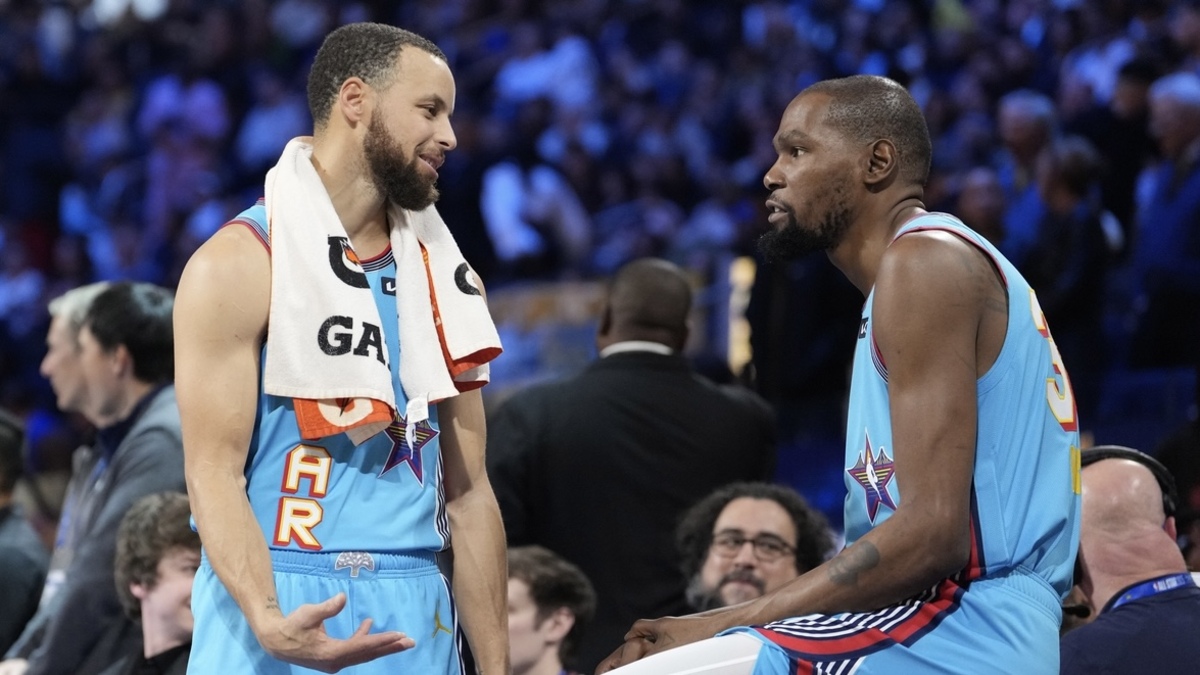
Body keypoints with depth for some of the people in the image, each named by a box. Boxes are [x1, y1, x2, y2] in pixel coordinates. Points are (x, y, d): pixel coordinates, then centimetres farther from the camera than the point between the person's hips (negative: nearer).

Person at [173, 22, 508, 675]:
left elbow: (468, 492, 12)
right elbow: (214, 472, -13)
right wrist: (269, 621, -28)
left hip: (416, 619, 5)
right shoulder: (240, 264, -6)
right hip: (285, 616, -5)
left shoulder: (437, 277, 12)